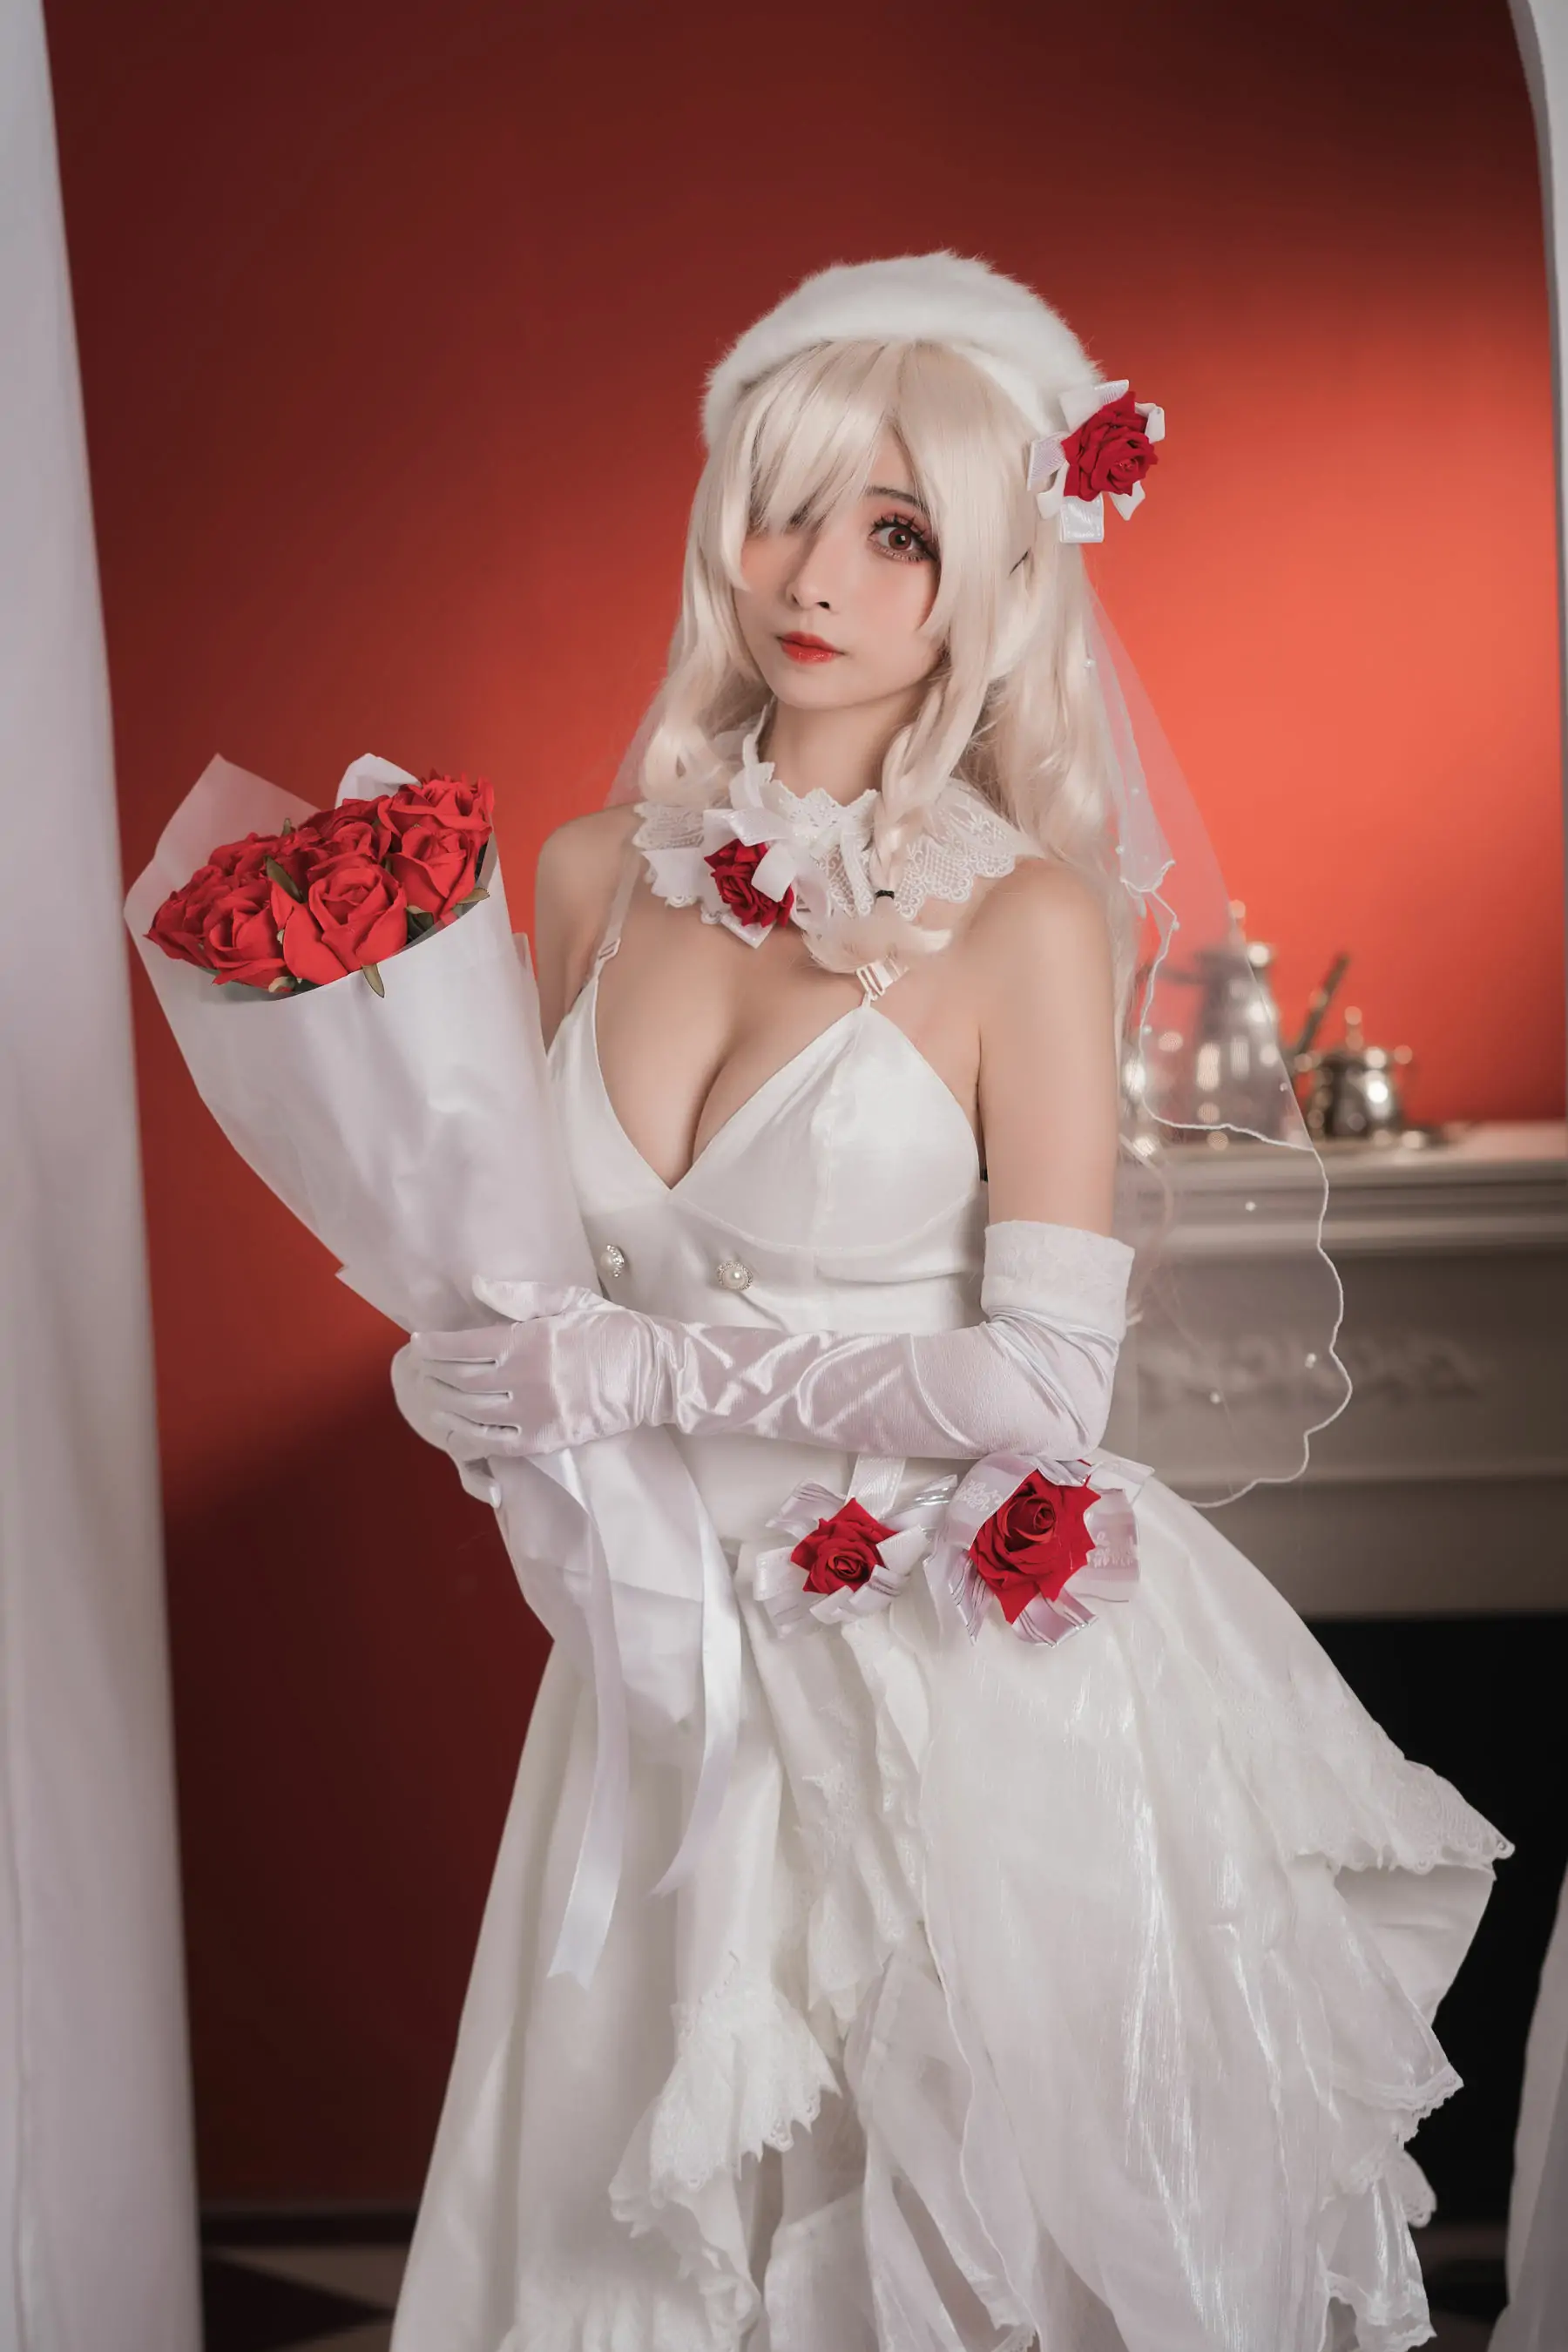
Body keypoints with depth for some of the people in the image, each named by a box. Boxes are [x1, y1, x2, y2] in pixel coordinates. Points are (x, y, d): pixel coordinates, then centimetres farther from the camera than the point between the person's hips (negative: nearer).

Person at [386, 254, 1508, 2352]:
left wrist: (652, 1370, -18)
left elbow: (1046, 1383, -16)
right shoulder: (604, 874, 3)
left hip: (966, 1681, -4)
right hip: (681, 1647, 5)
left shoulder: (1024, 917, -12)